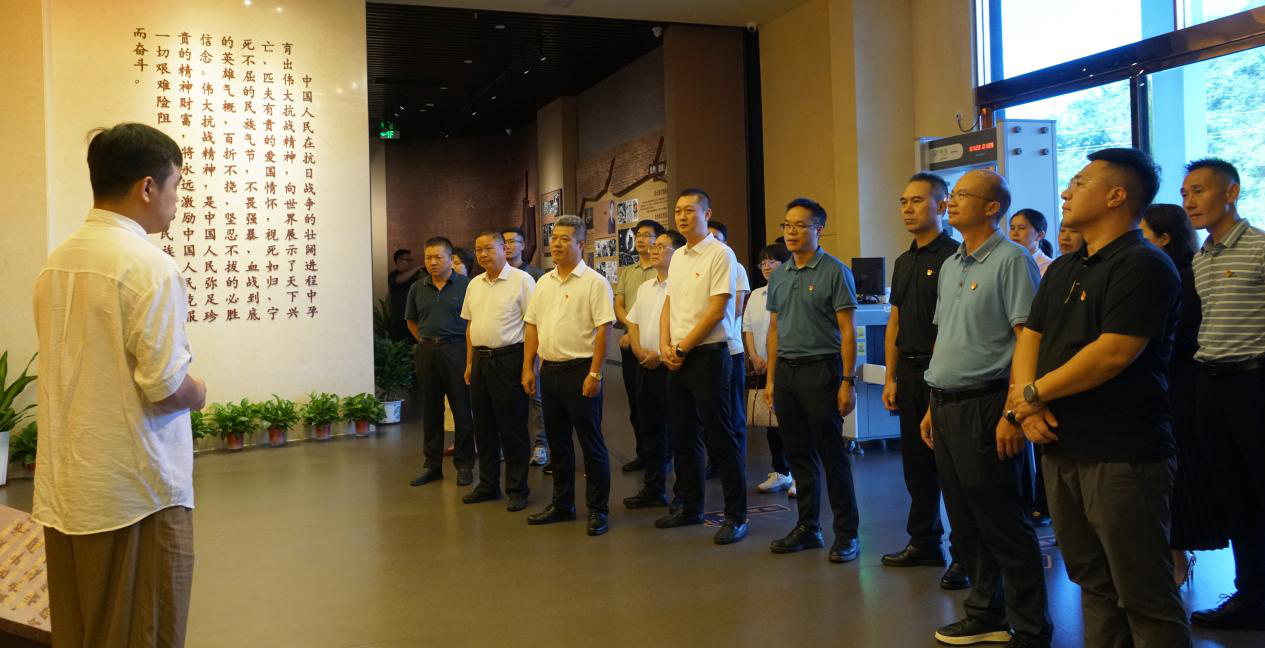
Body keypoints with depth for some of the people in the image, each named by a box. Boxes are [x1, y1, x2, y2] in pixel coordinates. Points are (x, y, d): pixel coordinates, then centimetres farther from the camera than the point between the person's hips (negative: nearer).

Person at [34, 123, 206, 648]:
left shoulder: (55, 263, 9)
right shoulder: (149, 266, -17)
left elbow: (75, 370, 15)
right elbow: (166, 385, -20)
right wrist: (198, 393, 1)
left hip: (64, 487, 8)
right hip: (137, 490, -8)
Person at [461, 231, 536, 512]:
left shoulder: (521, 280, -7)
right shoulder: (474, 285, 14)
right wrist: (470, 362, 15)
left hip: (508, 359, -7)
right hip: (480, 359, 7)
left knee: (513, 428, 0)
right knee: (484, 426, 13)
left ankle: (517, 489, 10)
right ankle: (488, 485, 25)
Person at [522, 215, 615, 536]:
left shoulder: (594, 282, -8)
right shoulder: (544, 283, 13)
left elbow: (603, 330, -13)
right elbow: (532, 326, 15)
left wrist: (594, 374, -19)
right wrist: (528, 368, 8)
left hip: (580, 370, -7)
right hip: (549, 369, 7)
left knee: (591, 443, 0)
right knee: (557, 441, 14)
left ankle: (597, 510, 9)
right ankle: (562, 504, 26)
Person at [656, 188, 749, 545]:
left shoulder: (720, 254, -9)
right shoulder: (677, 257, 15)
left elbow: (717, 310, -15)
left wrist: (682, 348, -12)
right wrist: (665, 345, 2)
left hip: (708, 354, -8)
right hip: (676, 358, 8)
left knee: (721, 437, -4)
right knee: (683, 436, 14)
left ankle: (736, 516, 4)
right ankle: (688, 506, 26)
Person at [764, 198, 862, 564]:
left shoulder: (835, 272, -6)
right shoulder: (778, 276, 12)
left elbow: (847, 331, -9)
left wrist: (848, 381, -14)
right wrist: (771, 379, 12)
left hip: (820, 370, -6)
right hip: (786, 371, 6)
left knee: (832, 455, -1)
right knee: (799, 455, 12)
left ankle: (846, 534, 9)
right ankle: (807, 527, 23)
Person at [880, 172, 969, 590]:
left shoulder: (954, 256, -9)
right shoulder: (904, 262, 15)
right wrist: (891, 378, 12)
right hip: (909, 372, 8)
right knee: (916, 462, 14)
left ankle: (964, 556, 7)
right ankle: (923, 543, 26)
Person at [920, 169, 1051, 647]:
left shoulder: (1011, 260, -9)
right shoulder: (950, 267, 16)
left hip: (984, 406, -8)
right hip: (946, 406, 8)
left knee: (1004, 525, -1)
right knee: (964, 522, 14)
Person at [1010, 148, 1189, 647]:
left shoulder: (1143, 265, -11)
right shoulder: (1062, 269, 16)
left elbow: (1112, 353, -21)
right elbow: (1029, 337, 13)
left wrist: (1034, 392, -11)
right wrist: (1025, 404, -5)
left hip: (1121, 456, -8)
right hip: (1061, 450, 8)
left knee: (1144, 598, 1)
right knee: (1093, 583, 17)